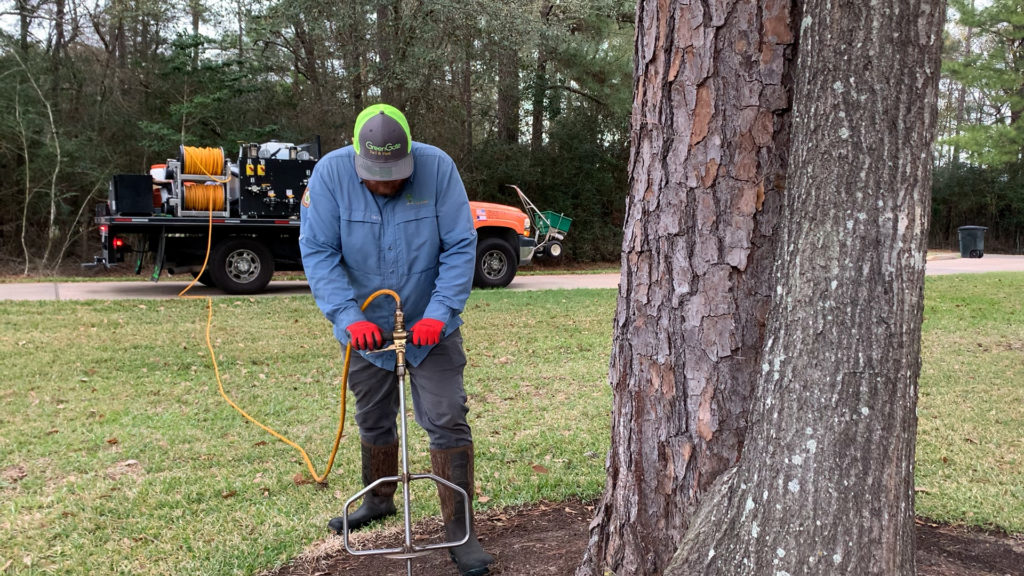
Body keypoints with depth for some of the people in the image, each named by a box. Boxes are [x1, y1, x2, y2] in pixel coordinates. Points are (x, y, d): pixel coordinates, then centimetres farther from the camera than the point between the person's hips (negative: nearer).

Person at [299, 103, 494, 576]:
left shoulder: (437, 167, -19)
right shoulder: (330, 173, -16)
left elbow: (460, 247, -17)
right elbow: (318, 252, -16)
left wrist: (439, 314, -26)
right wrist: (349, 316, -27)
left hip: (430, 326, -2)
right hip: (365, 328, 2)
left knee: (447, 422, -5)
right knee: (373, 421, 19)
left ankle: (459, 531, 6)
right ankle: (379, 501, 43)